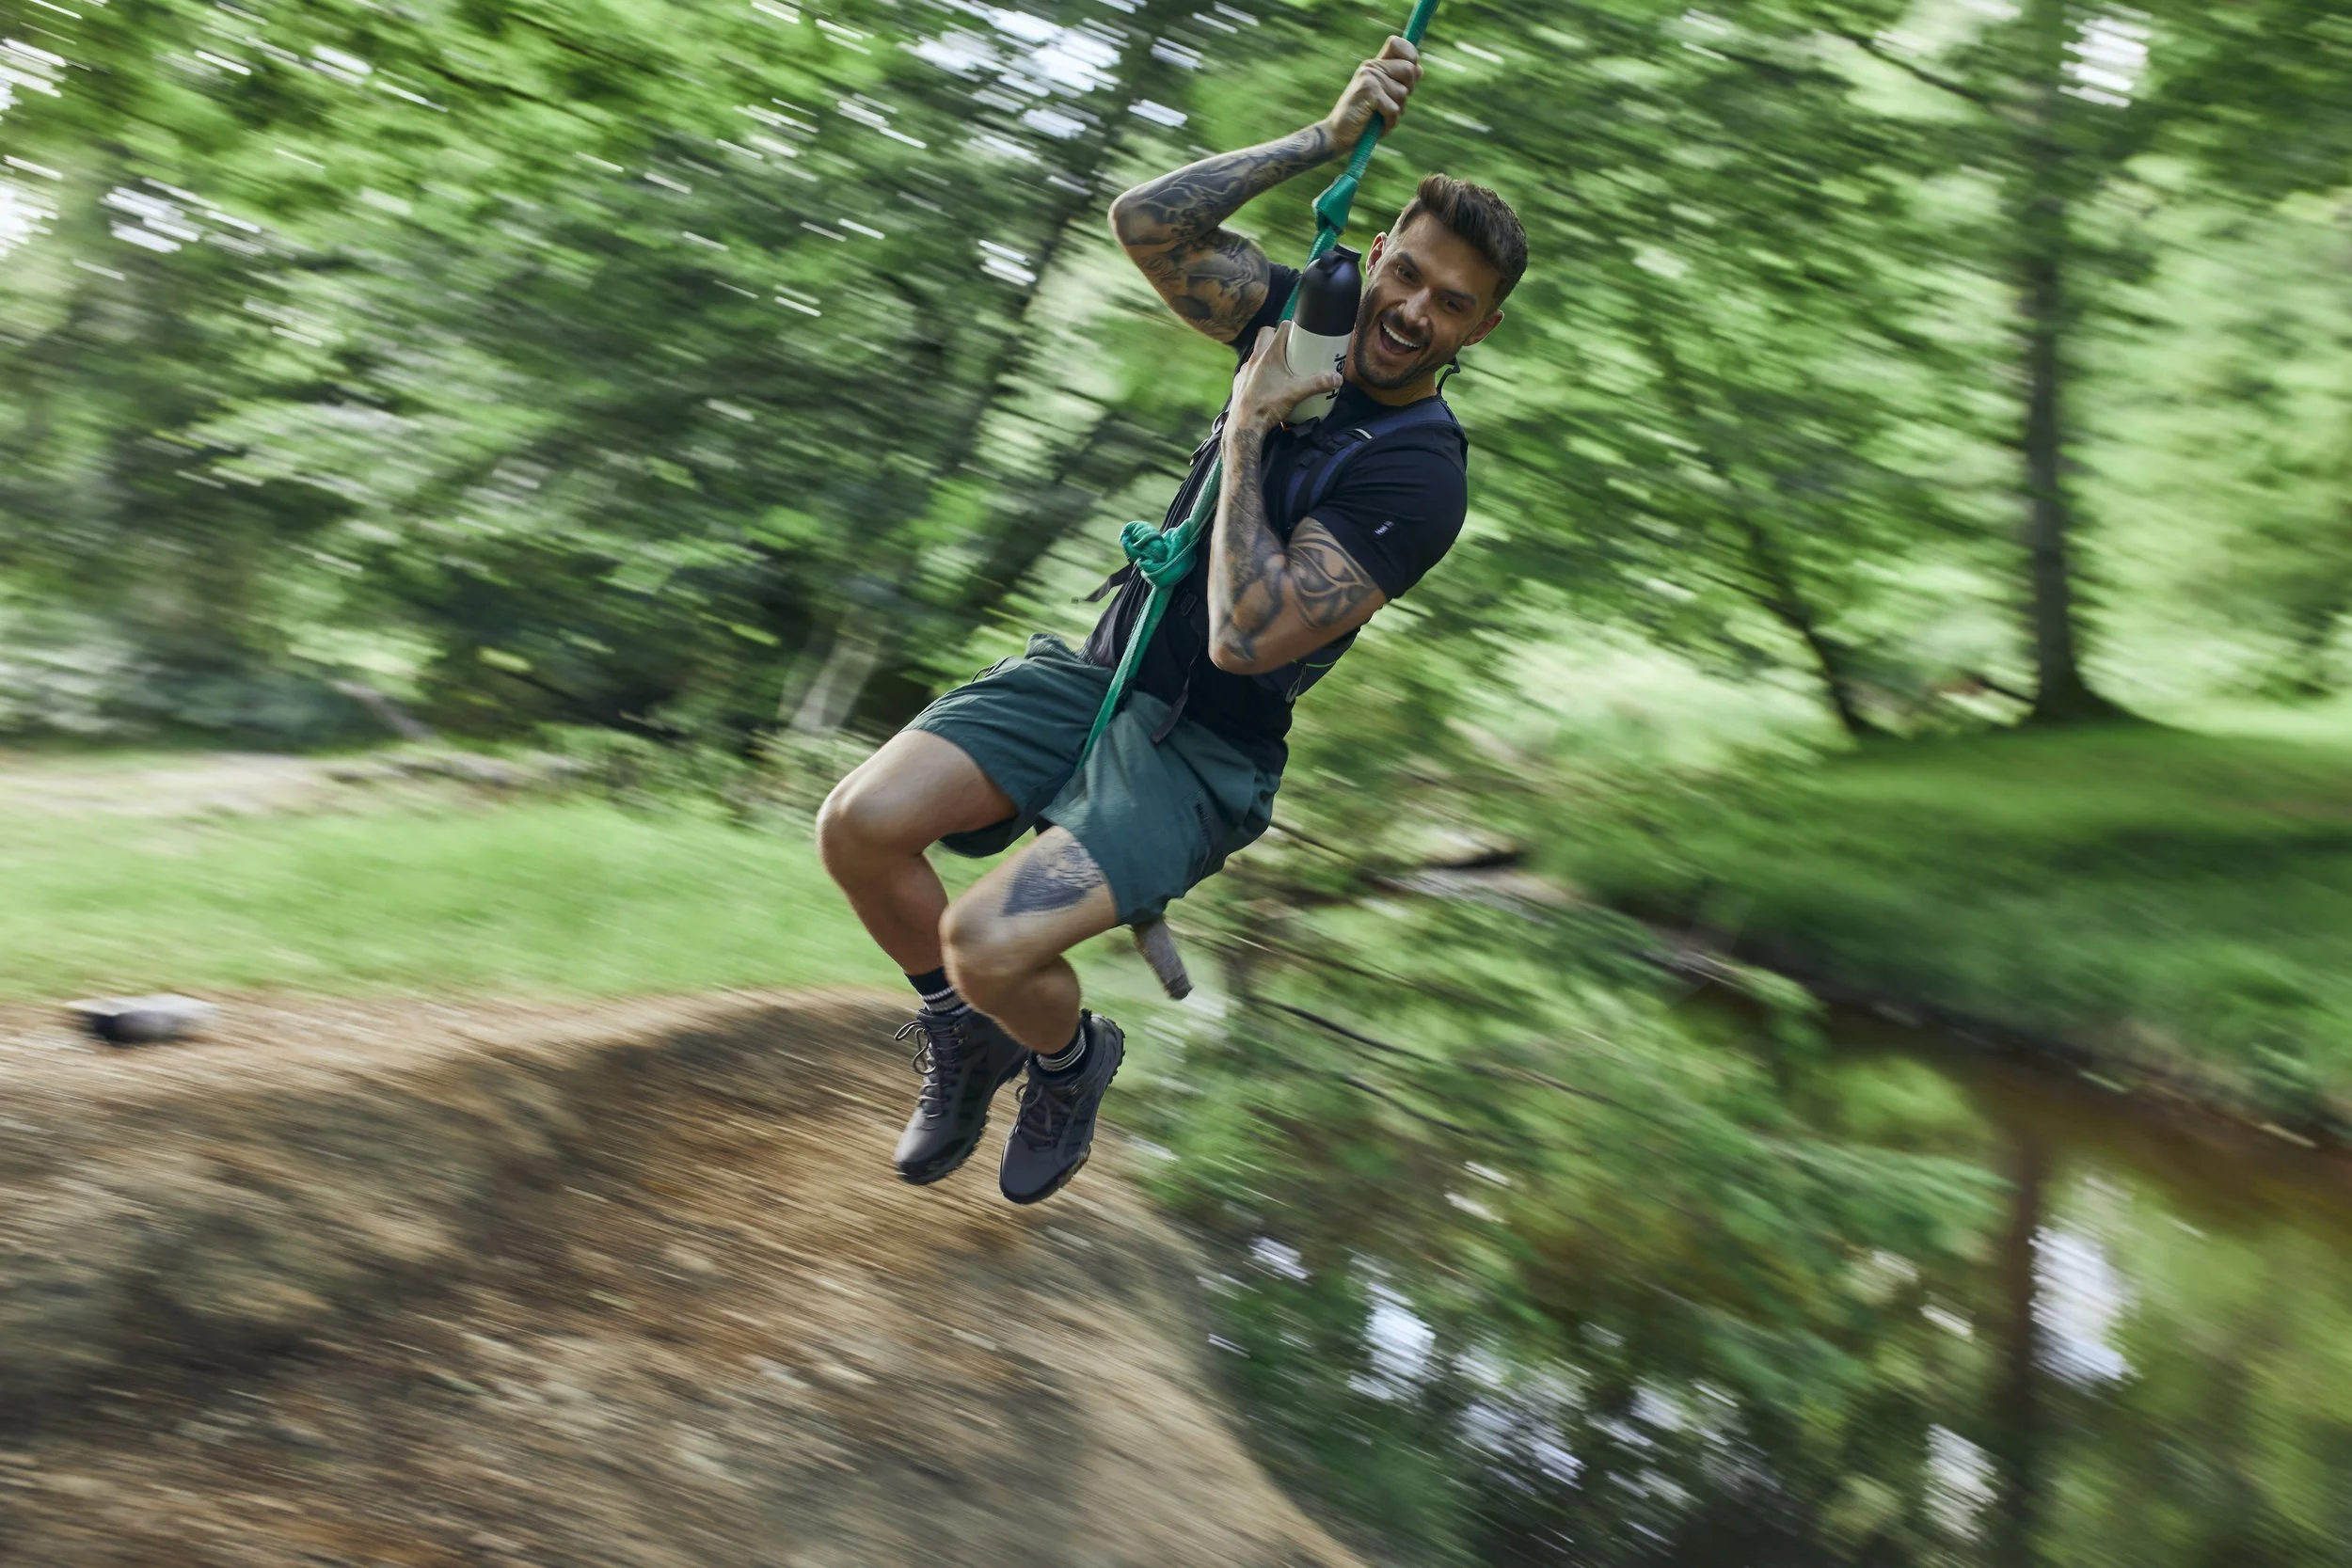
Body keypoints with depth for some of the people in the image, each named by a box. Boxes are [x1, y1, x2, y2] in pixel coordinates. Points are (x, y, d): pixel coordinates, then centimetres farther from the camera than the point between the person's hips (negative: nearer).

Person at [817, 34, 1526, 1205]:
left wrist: (1248, 430, -20)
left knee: (990, 944, -27)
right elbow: (1146, 222, -8)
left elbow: (1245, 638, -27)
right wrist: (1327, 138, -12)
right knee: (858, 825, -15)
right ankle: (961, 1037, 14)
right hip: (1098, 669, 6)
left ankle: (1068, 1062, 12)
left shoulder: (1419, 474, -17)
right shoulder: (1306, 319, 3)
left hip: (1204, 749, -6)